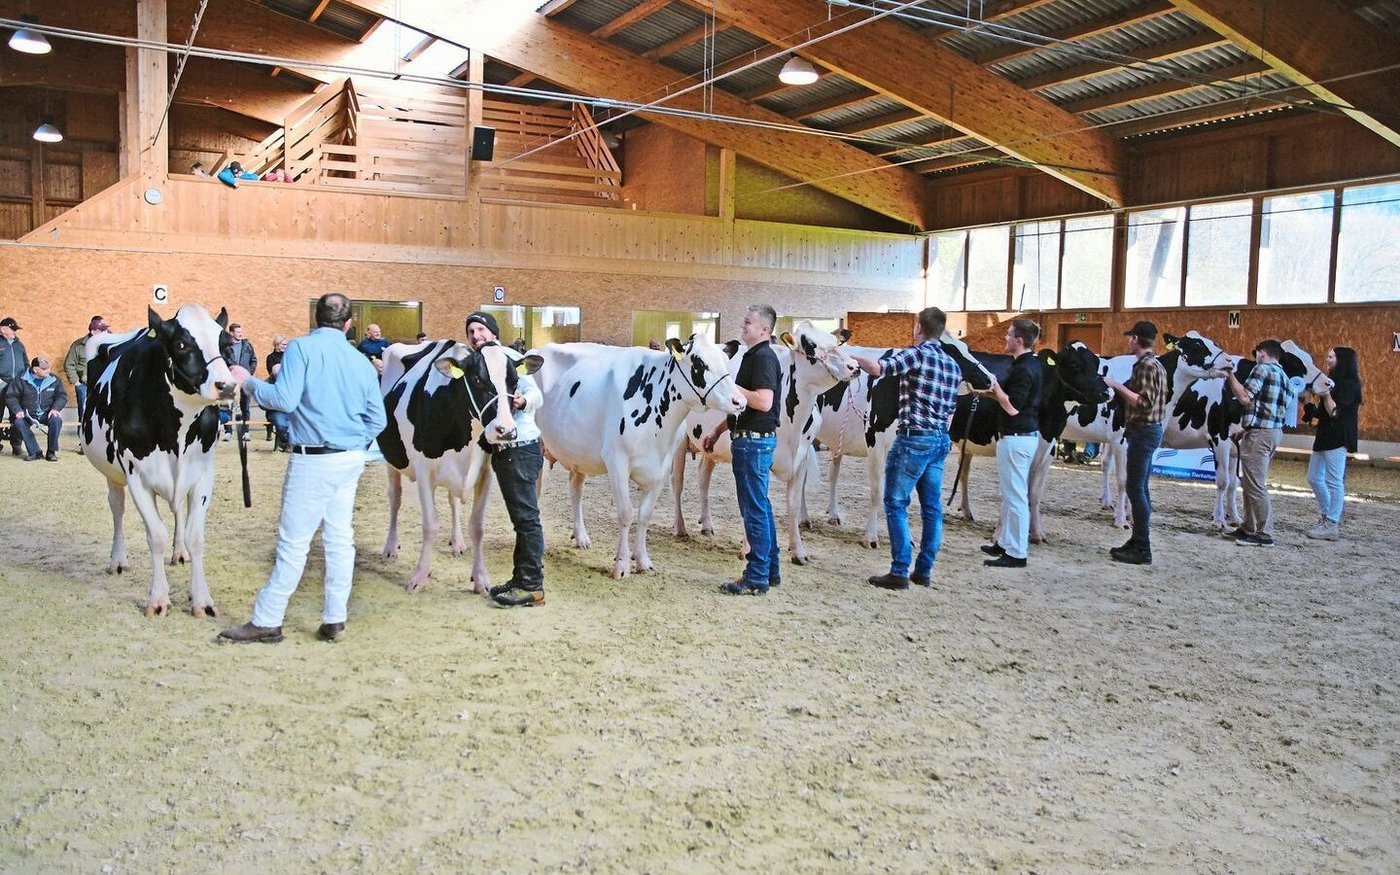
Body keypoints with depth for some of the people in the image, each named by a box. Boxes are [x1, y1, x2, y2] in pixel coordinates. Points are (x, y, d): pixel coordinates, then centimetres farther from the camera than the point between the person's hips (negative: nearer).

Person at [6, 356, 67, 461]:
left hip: (47, 415, 0)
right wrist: (17, 410, -15)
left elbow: (62, 396, 3)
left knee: (57, 420, -33)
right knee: (18, 422, -31)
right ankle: (34, 452, -21)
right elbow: (10, 396, 2)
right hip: (29, 416, 0)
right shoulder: (22, 381, 0)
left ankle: (51, 452, -17)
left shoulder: (54, 381, 4)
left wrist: (55, 408, -16)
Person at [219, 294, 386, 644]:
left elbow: (284, 399, -17)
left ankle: (266, 621, 9)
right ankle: (334, 620, 14)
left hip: (314, 459, -6)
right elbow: (377, 420, 9)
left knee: (293, 542, 0)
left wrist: (249, 382, -2)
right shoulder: (361, 361, 8)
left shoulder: (302, 347, -8)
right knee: (340, 539, 10)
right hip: (351, 458, 6)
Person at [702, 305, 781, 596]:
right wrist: (718, 429, 23)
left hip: (755, 440, -10)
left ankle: (757, 578, 1)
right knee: (761, 507, 15)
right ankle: (771, 570, 23)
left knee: (755, 509, -5)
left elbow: (764, 402, -26)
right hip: (749, 438, 10)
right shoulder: (752, 356, 17)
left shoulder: (764, 358, -15)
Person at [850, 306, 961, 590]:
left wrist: (851, 357, -9)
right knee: (931, 507, 11)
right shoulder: (954, 366, 14)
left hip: (913, 439, -7)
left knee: (896, 504, -1)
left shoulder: (917, 354, -8)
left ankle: (900, 572, -4)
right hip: (941, 440, 7)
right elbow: (950, 410, 18)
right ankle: (924, 572, 17)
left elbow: (877, 367, -23)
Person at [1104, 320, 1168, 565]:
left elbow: (1145, 402, -24)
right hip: (1146, 430, 11)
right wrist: (1121, 387, 17)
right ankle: (1138, 541, 20)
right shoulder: (1151, 364, 15)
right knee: (1140, 489, 14)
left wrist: (1118, 386, -20)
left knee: (1135, 489, -9)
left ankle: (1142, 550, -7)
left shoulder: (1147, 366, -16)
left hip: (1144, 431, -11)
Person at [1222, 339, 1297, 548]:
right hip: (1274, 431, 10)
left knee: (1255, 485, -7)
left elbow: (1244, 397, -17)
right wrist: (1245, 431, 23)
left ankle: (1265, 535, -6)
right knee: (1252, 483, 17)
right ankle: (1249, 528, 24)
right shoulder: (1283, 375, 19)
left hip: (1259, 433, -10)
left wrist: (1231, 375, -5)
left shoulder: (1262, 369, -9)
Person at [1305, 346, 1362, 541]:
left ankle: (1332, 525, -5)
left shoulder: (1349, 384, -10)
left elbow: (1335, 412, -17)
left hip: (1338, 439, -10)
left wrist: (1326, 395, -24)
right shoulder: (1334, 381, 18)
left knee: (1334, 482, -7)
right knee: (1314, 478, 12)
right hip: (1325, 437, 10)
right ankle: (1327, 517, 21)